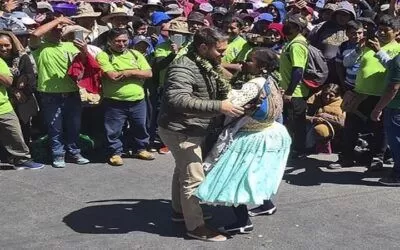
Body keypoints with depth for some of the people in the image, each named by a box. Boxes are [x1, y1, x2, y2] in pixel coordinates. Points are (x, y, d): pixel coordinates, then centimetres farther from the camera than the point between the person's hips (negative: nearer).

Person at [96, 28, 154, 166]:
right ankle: (115, 153, 21)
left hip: (137, 100, 4)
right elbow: (113, 76, -19)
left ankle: (140, 149, 36)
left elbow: (148, 73, -1)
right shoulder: (103, 56, -5)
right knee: (114, 130, 4)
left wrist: (130, 72, -14)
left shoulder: (136, 54, 9)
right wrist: (133, 72, -10)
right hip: (114, 102, -4)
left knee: (140, 127, 17)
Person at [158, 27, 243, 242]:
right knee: (193, 178, -6)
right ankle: (196, 226, 4)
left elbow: (217, 93, 22)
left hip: (195, 129, 10)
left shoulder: (207, 65, 7)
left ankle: (179, 210, 39)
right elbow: (179, 100, -41)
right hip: (181, 131, -10)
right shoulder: (184, 67, -26)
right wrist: (219, 106, -41)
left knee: (183, 171, 23)